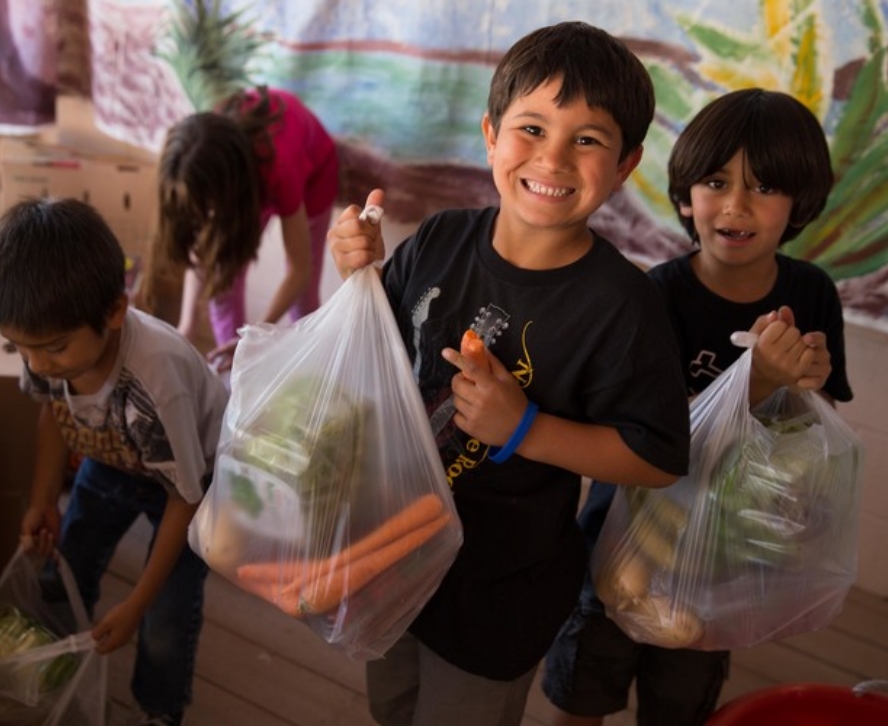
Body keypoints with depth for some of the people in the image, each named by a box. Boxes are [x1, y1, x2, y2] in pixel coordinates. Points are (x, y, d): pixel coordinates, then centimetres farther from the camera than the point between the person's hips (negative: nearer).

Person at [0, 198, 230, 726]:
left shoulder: (156, 379, -43)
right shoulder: (50, 342, -28)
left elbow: (186, 496, -27)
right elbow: (53, 409, 0)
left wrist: (135, 605, -19)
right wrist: (44, 499, -8)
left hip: (197, 471, -5)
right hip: (111, 459, 5)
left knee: (167, 616, -6)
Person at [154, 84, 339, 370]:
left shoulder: (278, 169, -45)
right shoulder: (206, 162, -33)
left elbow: (299, 270, -36)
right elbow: (201, 248, -21)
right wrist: (188, 321, -29)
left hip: (312, 168, -3)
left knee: (303, 294, 1)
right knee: (222, 278, -1)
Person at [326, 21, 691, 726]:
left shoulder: (620, 304, -25)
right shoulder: (441, 239, -12)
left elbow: (658, 458, -19)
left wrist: (524, 428, -29)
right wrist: (361, 275, -14)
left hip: (499, 593, -5)